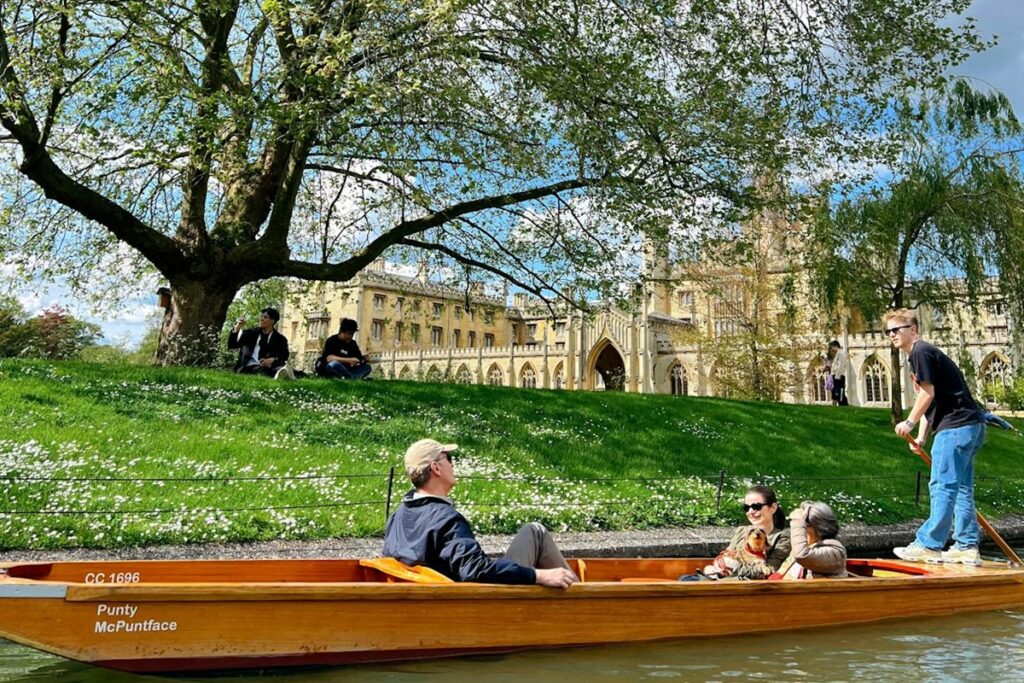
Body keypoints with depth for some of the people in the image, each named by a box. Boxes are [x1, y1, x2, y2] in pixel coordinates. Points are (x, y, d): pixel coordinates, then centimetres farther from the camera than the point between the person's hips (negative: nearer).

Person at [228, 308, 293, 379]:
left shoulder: (280, 338, 13)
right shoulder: (251, 332, 16)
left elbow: (284, 355, -3)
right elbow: (231, 345, 14)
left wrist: (273, 359, -24)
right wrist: (236, 330, -3)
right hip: (248, 366, -1)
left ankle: (280, 372, -68)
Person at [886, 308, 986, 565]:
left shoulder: (921, 352, -9)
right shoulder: (921, 354, 22)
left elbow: (928, 393, -15)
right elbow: (928, 400, 22)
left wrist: (909, 423, -4)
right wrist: (921, 437, 15)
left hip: (956, 427, -11)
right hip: (968, 427, 11)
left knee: (942, 486, -9)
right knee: (961, 488, 11)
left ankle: (928, 546, -7)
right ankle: (967, 547, 13)